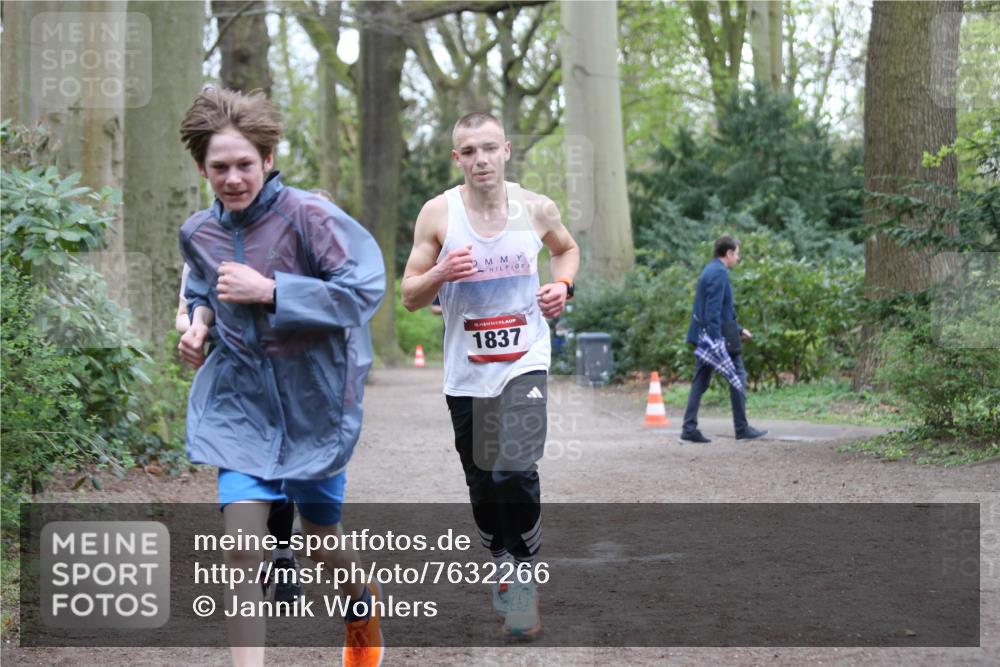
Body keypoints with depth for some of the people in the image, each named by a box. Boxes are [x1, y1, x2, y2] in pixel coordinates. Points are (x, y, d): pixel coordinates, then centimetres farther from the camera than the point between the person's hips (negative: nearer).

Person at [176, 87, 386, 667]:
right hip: (240, 401, 3)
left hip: (313, 400, -3)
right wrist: (201, 320, -2)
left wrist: (269, 291, -28)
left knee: (323, 540, 15)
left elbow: (364, 290, -24)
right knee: (242, 546, -12)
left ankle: (363, 601, 50)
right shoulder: (199, 232, 1)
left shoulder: (309, 216, -17)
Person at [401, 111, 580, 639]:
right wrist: (440, 273, -23)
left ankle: (524, 578, -3)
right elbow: (409, 296, -2)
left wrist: (563, 286, 0)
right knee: (483, 487, 11)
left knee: (515, 473, -19)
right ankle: (502, 566, 34)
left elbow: (567, 248, 20)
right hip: (466, 371, 1)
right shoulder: (438, 213, -6)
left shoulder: (536, 209, -2)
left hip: (525, 361, -1)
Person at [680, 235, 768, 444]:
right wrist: (716, 339, -24)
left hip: (703, 335, 9)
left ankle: (689, 428, 2)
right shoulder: (719, 273, -14)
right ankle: (742, 428, 6)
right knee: (738, 377, 1)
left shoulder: (710, 270, 17)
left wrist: (738, 330, 26)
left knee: (700, 381, 7)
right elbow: (714, 309, -21)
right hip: (720, 334, -9)